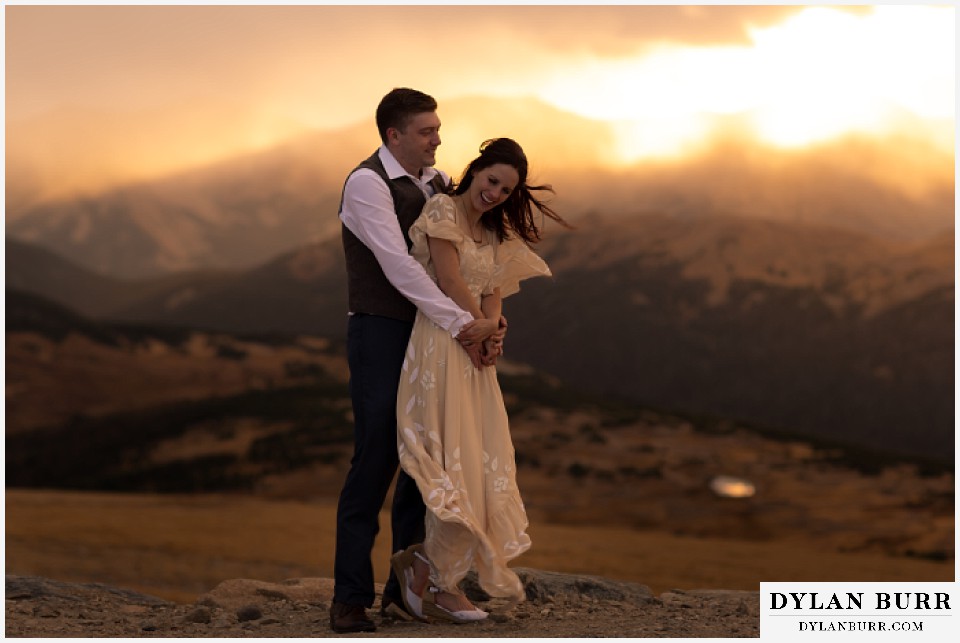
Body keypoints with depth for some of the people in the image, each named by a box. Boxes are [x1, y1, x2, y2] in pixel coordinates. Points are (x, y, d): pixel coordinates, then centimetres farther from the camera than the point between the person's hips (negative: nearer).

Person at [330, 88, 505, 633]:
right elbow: (398, 266, -21)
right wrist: (461, 324, -25)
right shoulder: (368, 183, -12)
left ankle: (405, 591, 15)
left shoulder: (437, 182, 11)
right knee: (376, 461, -9)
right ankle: (351, 599, -2)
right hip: (381, 336, -7)